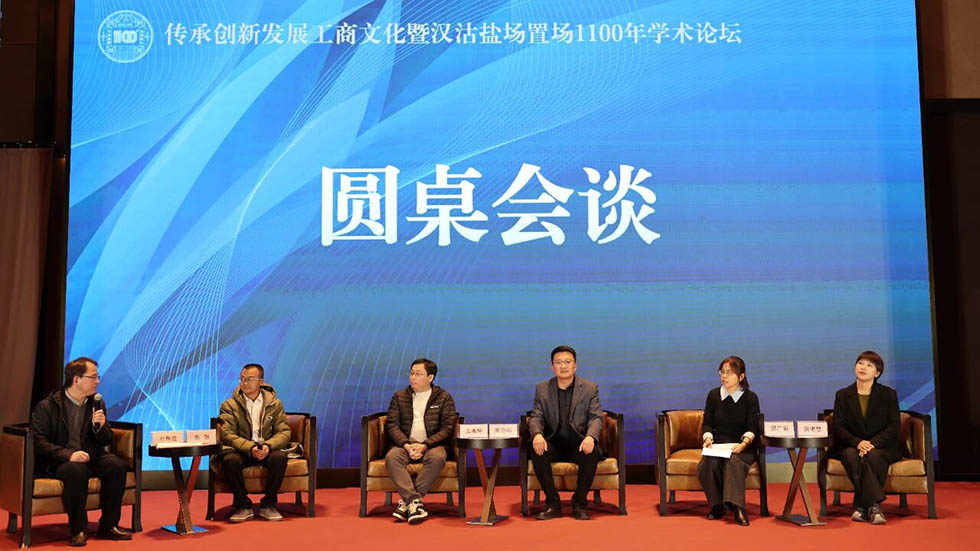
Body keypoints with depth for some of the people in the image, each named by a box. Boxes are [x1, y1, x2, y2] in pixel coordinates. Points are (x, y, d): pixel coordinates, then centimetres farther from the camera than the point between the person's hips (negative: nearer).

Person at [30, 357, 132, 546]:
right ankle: (78, 530, -23)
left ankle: (108, 525, -12)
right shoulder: (47, 407, -6)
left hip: (90, 458, 5)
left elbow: (107, 440, 13)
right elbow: (39, 441, -15)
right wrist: (68, 454, -28)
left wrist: (99, 427, -11)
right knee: (77, 470, -37)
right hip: (56, 463, -5)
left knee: (118, 465, -22)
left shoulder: (97, 403, 9)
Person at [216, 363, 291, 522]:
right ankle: (243, 506, -16)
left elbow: (284, 432, 0)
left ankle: (268, 505, -14)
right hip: (241, 451, 0)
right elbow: (228, 434, -9)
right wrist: (250, 448, -26)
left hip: (266, 450, 1)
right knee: (229, 460, -34)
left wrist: (268, 446, -22)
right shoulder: (229, 405, 2)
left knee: (280, 457, -32)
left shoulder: (274, 404, 6)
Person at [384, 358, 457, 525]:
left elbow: (447, 428, -2)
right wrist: (406, 445, -15)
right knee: (392, 457, -31)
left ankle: (406, 501, -31)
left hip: (431, 445, -2)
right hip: (405, 444, 2)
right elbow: (391, 425, 4)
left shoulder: (444, 398, 6)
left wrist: (425, 445, -16)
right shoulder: (400, 397, 12)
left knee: (437, 458, -36)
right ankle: (415, 501, -39)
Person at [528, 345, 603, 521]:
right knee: (537, 450, -31)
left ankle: (579, 504, -16)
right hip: (553, 443, 1)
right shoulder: (542, 388, 7)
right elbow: (536, 417, 0)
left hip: (579, 443, -1)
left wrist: (590, 437, -28)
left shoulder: (590, 387, 4)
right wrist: (537, 434, -25)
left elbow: (596, 417, -5)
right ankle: (553, 504, -19)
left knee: (591, 452, -34)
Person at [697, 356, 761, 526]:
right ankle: (717, 506, -21)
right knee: (709, 463, -33)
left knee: (733, 461, -38)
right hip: (717, 445, 2)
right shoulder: (713, 395, 10)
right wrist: (708, 438, -14)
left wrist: (744, 443, -25)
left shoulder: (750, 398, 3)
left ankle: (737, 507, -45)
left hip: (741, 448, -2)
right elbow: (707, 424, 8)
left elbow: (752, 427, -5)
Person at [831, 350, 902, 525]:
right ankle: (874, 506, -41)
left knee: (872, 455, -36)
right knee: (851, 455, -35)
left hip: (882, 447, -1)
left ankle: (862, 507, -39)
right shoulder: (843, 395, 9)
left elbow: (893, 427, -3)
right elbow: (838, 427, 0)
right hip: (851, 445, 1)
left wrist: (873, 443, -21)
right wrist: (857, 442, -20)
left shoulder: (889, 394, 6)